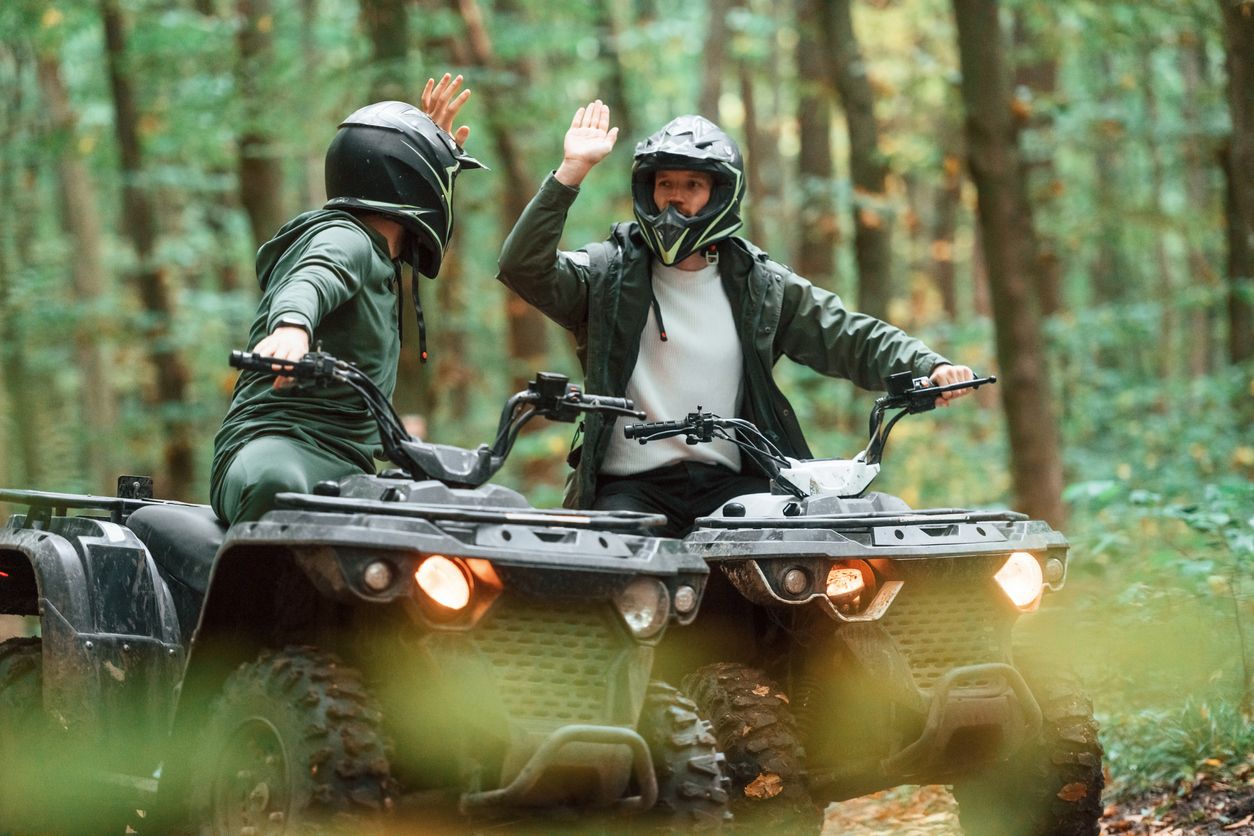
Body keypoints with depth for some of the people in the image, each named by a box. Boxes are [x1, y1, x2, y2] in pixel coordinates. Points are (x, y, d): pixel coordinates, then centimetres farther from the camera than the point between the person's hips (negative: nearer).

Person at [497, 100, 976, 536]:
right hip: (631, 486, -2)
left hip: (731, 483, 2)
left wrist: (927, 368, -5)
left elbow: (846, 338, 12)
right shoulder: (609, 272, 7)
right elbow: (523, 267, -7)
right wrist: (570, 173, -14)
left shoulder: (759, 285, 13)